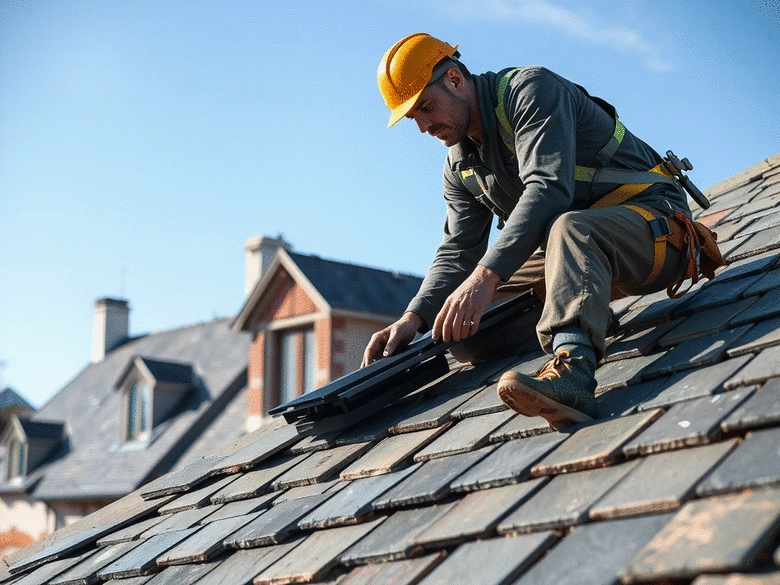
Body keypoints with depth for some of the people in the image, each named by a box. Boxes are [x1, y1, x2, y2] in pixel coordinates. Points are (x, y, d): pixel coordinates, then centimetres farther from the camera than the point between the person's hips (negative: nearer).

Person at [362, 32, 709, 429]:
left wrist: (486, 276, -40)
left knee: (569, 229, -43)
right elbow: (457, 254, 7)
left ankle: (572, 370, -65)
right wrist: (415, 316, -13)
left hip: (651, 220, -9)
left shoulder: (530, 90, -15)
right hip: (580, 248, 9)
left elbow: (548, 188, -30)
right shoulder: (460, 166, 11)